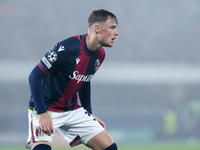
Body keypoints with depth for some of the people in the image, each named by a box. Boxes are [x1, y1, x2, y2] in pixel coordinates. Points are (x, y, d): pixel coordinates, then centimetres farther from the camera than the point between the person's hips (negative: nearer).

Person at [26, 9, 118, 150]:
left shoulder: (99, 55, 1)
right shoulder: (68, 47, -24)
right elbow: (35, 76, -20)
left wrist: (89, 113, 17)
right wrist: (42, 114, -23)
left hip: (73, 110, 8)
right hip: (46, 108, -8)